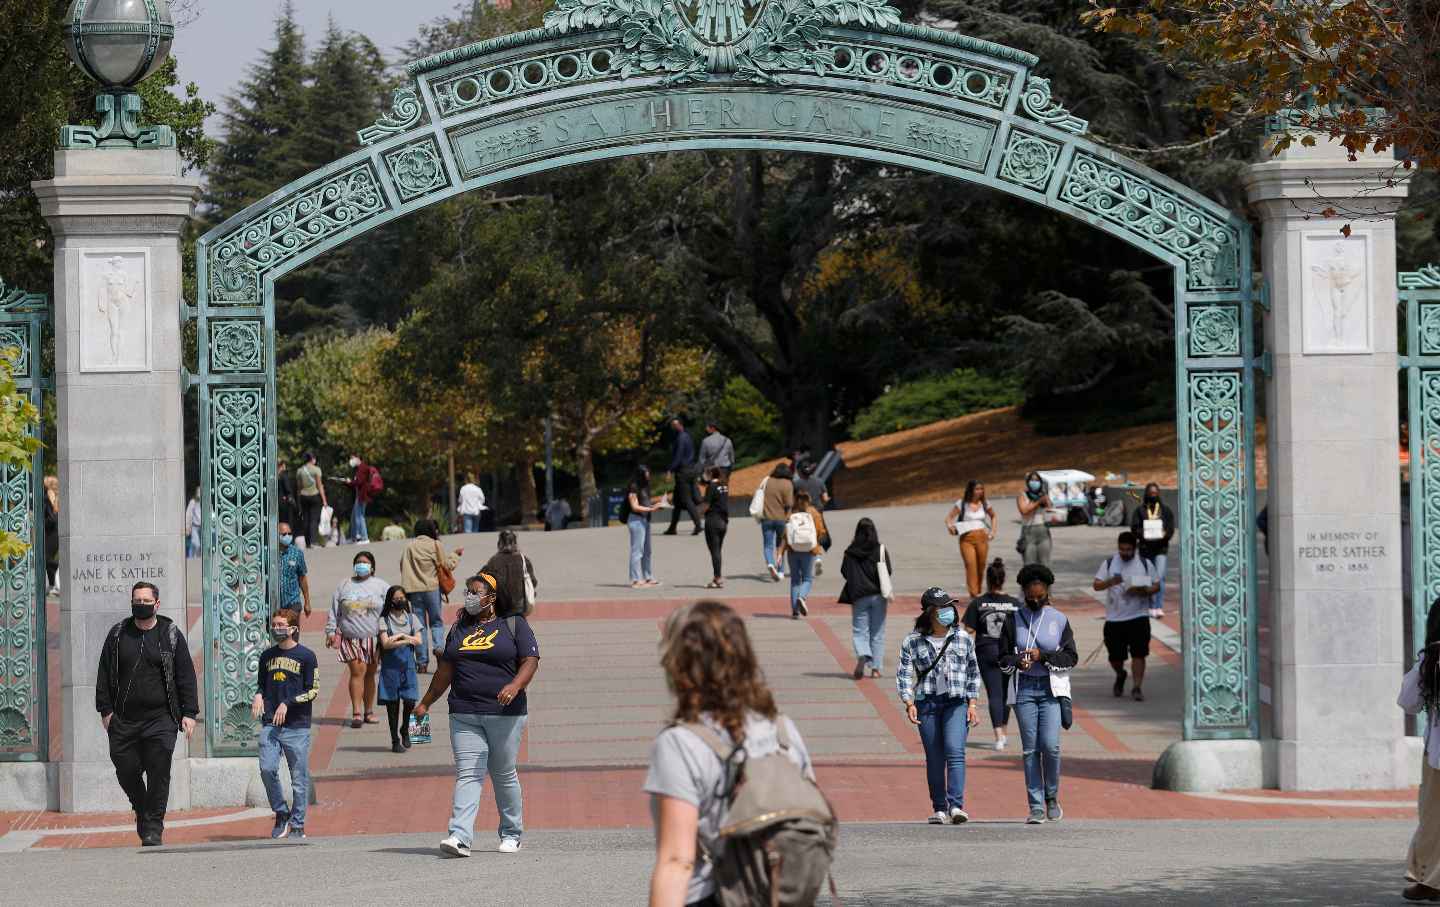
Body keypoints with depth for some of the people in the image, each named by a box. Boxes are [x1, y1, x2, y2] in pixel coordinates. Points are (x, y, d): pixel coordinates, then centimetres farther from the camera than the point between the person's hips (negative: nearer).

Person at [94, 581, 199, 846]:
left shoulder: (171, 635, 5)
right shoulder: (118, 634, 9)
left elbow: (186, 676, 5)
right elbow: (104, 674, 12)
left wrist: (189, 713, -2)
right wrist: (105, 710, 4)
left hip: (160, 719, -2)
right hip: (123, 720, 2)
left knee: (158, 774, -7)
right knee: (126, 771, 3)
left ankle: (153, 827, 1)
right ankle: (142, 810, 30)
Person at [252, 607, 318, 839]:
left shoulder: (306, 657, -1)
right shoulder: (267, 656, 14)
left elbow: (313, 691, -3)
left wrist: (287, 704, -12)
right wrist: (258, 695, 2)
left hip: (297, 726, -3)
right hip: (270, 724, 4)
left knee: (299, 777, -1)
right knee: (267, 769, -12)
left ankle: (297, 825, 8)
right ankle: (281, 814, 7)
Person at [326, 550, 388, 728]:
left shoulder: (381, 586, 6)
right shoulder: (344, 587, 9)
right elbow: (334, 612, 12)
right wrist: (331, 632, 6)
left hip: (373, 638, 1)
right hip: (350, 638, -1)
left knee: (370, 674, 9)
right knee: (357, 672, -11)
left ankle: (368, 711, 19)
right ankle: (356, 713, -14)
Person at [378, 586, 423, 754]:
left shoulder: (411, 618, 9)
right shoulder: (384, 620, 0)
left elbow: (419, 640, -1)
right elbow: (385, 643, -11)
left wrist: (397, 637, -9)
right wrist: (406, 640, -12)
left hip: (408, 664, 2)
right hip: (391, 666, -2)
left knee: (410, 701, -5)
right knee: (392, 702, 0)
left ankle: (405, 730, 23)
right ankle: (395, 740, 8)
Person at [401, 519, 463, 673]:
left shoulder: (409, 547, 7)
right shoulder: (435, 545, -3)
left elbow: (402, 567, 8)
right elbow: (447, 565, -1)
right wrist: (456, 555, 15)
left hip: (414, 590, 2)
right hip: (432, 588, -2)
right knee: (437, 622, 9)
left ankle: (423, 662, 3)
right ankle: (438, 648, -17)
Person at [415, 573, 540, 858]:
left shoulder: (513, 624, 3)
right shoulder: (460, 628, 16)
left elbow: (530, 661, -6)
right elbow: (446, 670, 21)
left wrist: (515, 686, -24)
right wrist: (425, 703, 22)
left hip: (504, 713, -3)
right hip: (464, 714, 3)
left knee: (504, 774, 5)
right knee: (468, 774, -8)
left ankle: (511, 834, 21)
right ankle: (460, 837, -20)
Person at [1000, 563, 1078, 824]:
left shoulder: (1059, 619, 5)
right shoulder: (1014, 619, 7)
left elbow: (1071, 657, 3)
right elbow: (1003, 657, 9)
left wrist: (1043, 656, -12)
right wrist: (1018, 661, -13)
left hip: (1051, 688, -1)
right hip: (1023, 688, 1)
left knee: (1050, 745, -13)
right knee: (1030, 749, -1)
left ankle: (1052, 798, 10)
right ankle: (1036, 808, 2)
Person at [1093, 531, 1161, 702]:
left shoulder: (1145, 563, 4)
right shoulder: (1109, 563, 3)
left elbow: (1156, 586, 6)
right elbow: (1097, 585, -2)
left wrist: (1142, 591, -15)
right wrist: (1110, 582, -23)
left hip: (1138, 617, -1)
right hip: (1114, 618, 1)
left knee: (1138, 654, -10)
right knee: (1115, 656, 6)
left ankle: (1137, 688, -5)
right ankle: (1120, 675, 37)